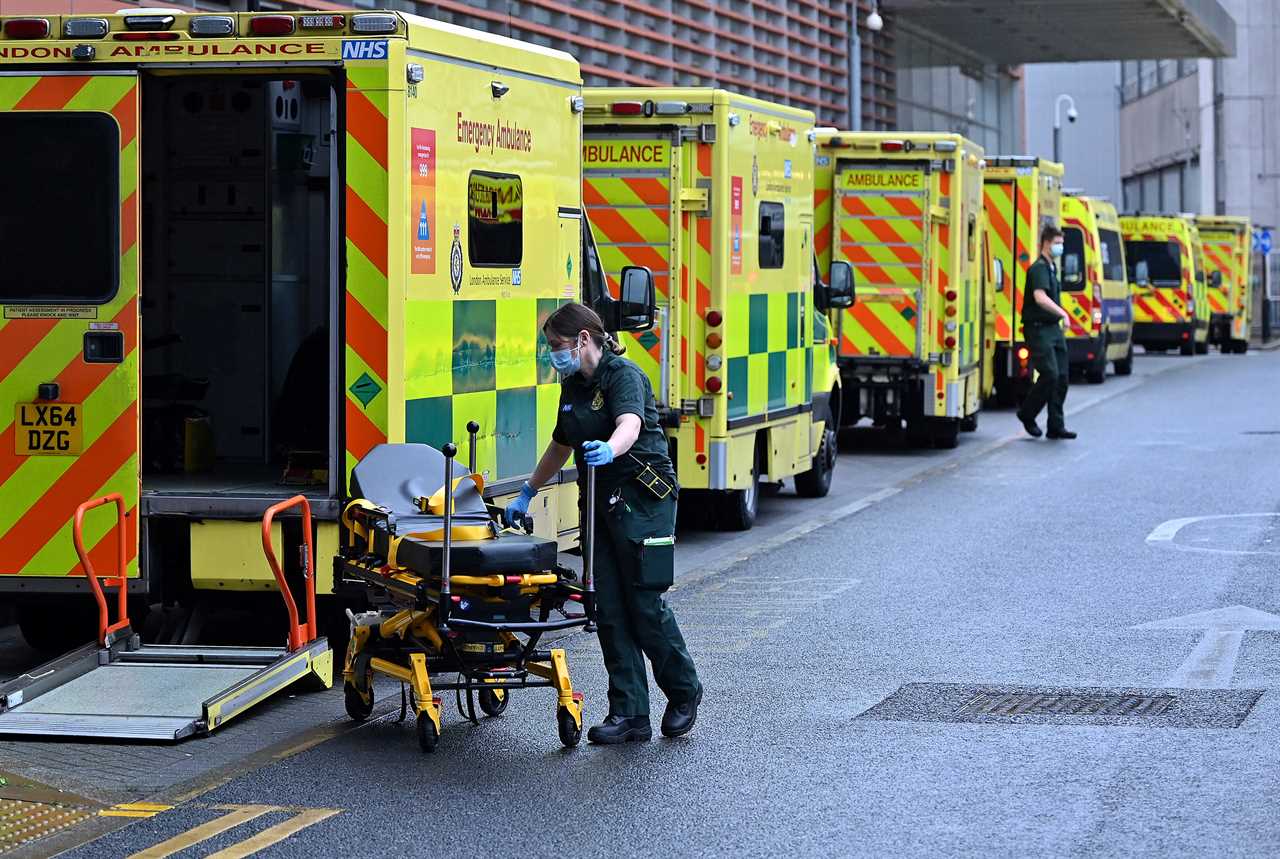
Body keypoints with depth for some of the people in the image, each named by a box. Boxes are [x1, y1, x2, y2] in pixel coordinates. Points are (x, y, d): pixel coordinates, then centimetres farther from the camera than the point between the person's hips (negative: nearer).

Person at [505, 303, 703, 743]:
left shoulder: (624, 376, -12)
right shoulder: (573, 386, 13)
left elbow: (630, 425, -33)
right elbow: (561, 446, 27)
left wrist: (609, 450, -54)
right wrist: (527, 494, 32)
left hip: (644, 500, -8)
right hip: (601, 504, 8)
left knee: (645, 604, -6)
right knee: (610, 608, 1)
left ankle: (684, 692, 17)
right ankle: (629, 714, 2)